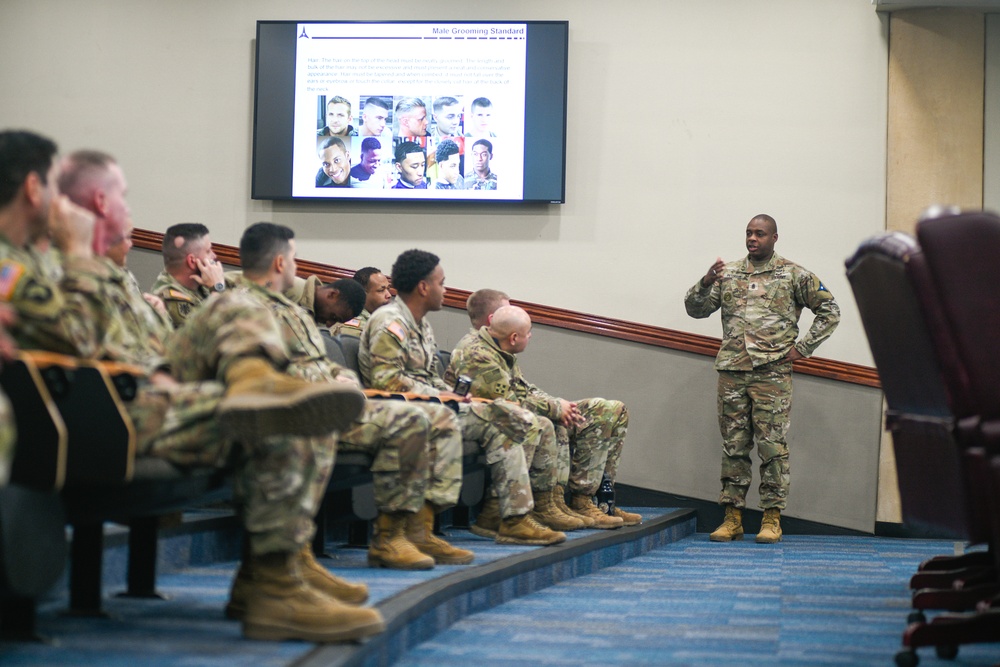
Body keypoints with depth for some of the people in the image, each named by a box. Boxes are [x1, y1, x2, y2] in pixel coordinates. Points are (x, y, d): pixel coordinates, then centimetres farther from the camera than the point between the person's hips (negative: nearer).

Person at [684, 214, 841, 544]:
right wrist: (705, 283, -10)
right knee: (733, 445, 5)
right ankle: (733, 516, 10)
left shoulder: (793, 275, 4)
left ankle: (772, 518, 3)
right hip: (732, 371, 3)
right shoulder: (728, 273, 13)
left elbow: (829, 311, 6)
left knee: (772, 444, -3)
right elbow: (695, 309, 10)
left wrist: (802, 347, 0)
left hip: (772, 372, -3)